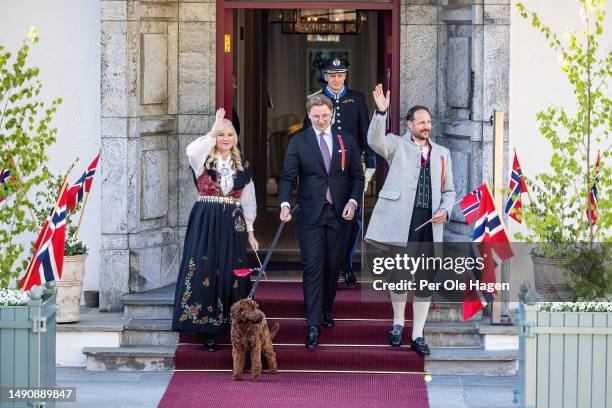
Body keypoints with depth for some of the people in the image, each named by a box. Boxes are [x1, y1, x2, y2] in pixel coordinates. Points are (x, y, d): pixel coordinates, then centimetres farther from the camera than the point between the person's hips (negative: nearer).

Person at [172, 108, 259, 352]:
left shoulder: (243, 167, 11)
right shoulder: (204, 161, 1)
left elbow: (248, 201, 14)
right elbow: (191, 151, -25)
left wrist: (250, 231, 10)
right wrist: (213, 130, -24)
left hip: (232, 224, 2)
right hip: (205, 222, -2)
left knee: (232, 273, 0)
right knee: (204, 271, -6)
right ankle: (208, 329, 0)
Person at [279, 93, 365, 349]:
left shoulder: (347, 141, 7)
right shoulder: (299, 142, 2)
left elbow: (357, 175, 9)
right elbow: (288, 176, -3)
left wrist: (353, 201, -7)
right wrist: (284, 203, -20)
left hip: (339, 213, 2)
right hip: (311, 213, -2)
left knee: (333, 265, 7)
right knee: (313, 267, -7)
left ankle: (326, 309, 27)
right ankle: (313, 325, -8)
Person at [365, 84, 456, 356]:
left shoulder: (441, 153, 19)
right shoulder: (397, 145, 7)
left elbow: (449, 190, 23)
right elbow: (375, 140, -15)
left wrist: (445, 210, 2)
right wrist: (381, 112, -29)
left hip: (429, 223, 4)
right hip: (401, 221, -3)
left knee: (425, 279, 3)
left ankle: (417, 336, 10)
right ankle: (398, 323, 22)